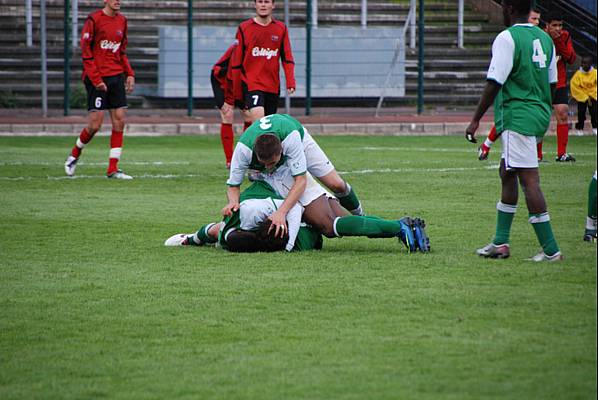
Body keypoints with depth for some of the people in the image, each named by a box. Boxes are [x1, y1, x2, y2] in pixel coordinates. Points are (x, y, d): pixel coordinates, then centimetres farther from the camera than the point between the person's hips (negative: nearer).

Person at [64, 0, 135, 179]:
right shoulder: (94, 19, -9)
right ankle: (74, 155, 20)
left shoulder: (122, 20, 11)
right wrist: (96, 79, -16)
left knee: (119, 121, -2)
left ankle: (113, 169, 2)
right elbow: (85, 51, -10)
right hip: (97, 78, -6)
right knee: (95, 124, -6)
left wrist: (129, 74, 8)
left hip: (117, 77, 6)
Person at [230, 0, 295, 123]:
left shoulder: (281, 28, 8)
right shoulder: (244, 28, 2)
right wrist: (237, 92, 5)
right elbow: (236, 61, 5)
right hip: (251, 84, -3)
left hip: (273, 86, 3)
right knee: (258, 118, -24)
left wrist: (290, 82, -9)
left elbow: (287, 58, 7)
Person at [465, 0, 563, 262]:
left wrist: (475, 120, -10)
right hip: (540, 115, 9)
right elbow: (551, 83, 16)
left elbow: (495, 83, -15)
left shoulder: (507, 38, -12)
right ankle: (500, 243, 22)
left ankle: (550, 250, -10)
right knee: (507, 174, 19)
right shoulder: (544, 38, 12)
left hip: (517, 119, -9)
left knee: (529, 180, -8)